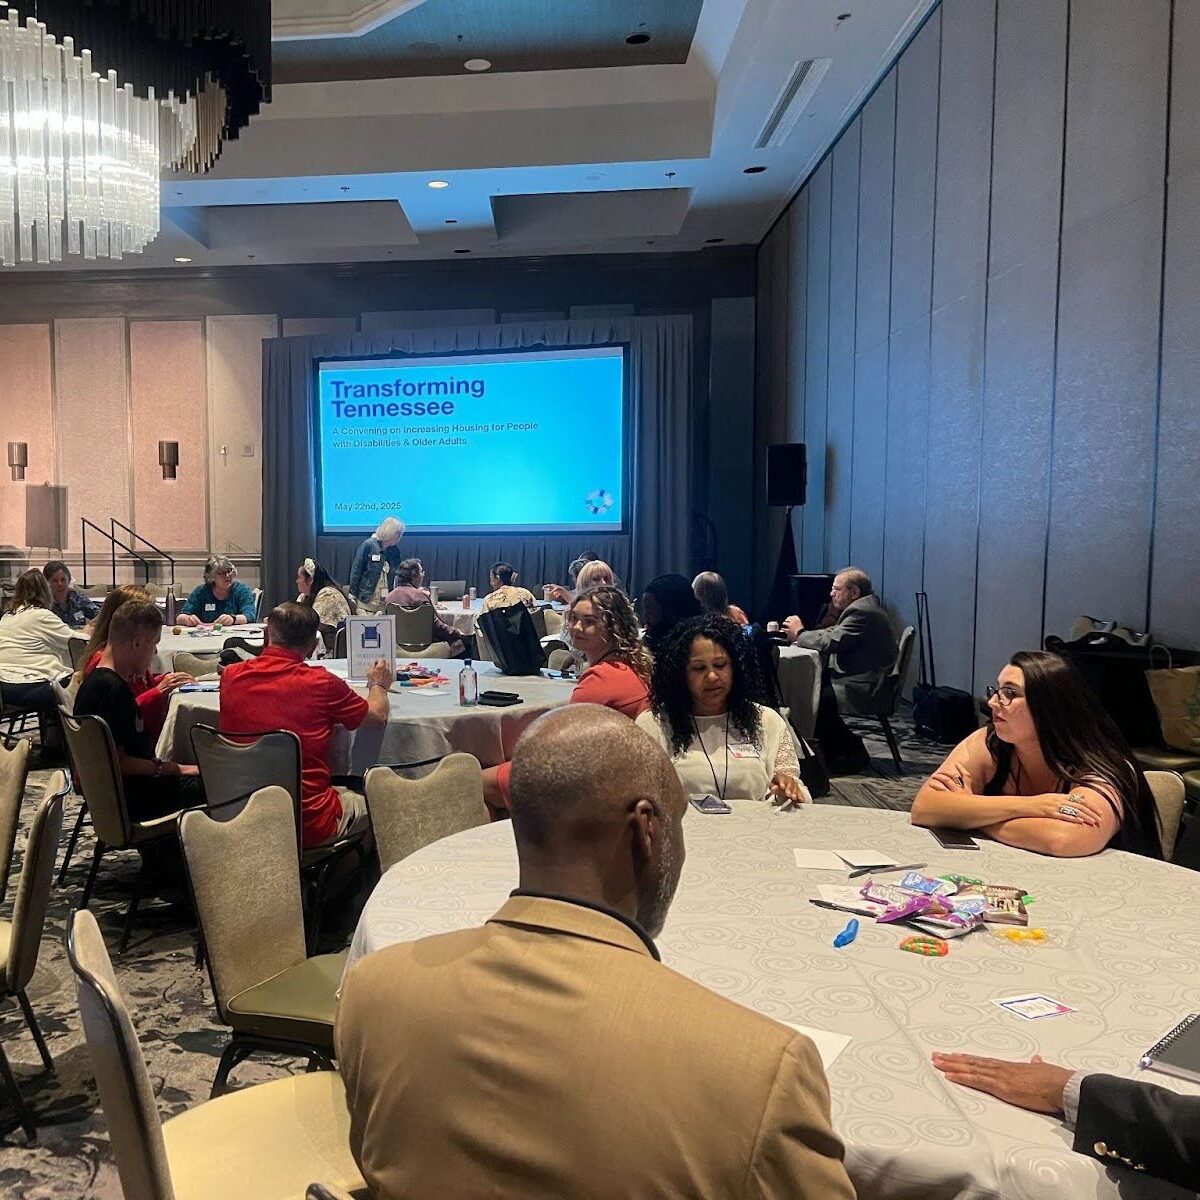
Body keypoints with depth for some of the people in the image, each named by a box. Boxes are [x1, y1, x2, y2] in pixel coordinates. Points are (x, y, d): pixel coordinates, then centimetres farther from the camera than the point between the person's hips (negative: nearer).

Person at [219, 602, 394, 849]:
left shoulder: (231, 677, -4)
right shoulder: (322, 683, -14)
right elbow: (379, 715, 2)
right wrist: (378, 684, 23)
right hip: (309, 827, -5)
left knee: (342, 791, 29)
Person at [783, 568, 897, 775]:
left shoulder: (861, 612, -18)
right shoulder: (865, 607, 18)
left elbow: (830, 643, -22)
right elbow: (831, 633, 17)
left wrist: (800, 633, -6)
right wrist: (801, 633, 3)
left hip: (866, 688, -11)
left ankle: (852, 754, -3)